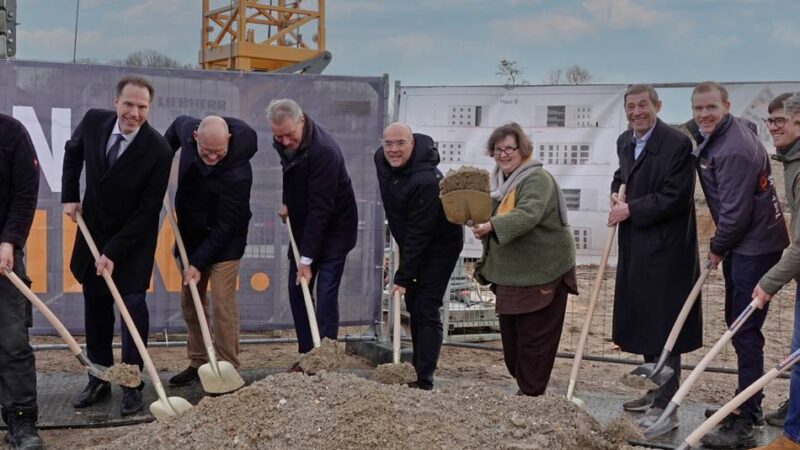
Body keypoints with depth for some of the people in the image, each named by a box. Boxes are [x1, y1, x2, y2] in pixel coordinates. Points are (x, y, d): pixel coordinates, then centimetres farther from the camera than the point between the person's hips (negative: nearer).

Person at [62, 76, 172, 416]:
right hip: (92, 229, 4)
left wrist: (114, 253, -19)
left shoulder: (158, 151, -24)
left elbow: (147, 211, -19)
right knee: (95, 305, 9)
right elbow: (73, 152, 12)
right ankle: (99, 379, 21)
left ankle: (132, 384, 5)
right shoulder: (93, 121, -12)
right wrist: (69, 195, 4)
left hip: (134, 238, -4)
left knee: (133, 304, -7)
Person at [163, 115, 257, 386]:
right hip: (191, 233, 7)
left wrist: (198, 262, -22)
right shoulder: (187, 128, -14)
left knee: (221, 301, -11)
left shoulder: (237, 173, -32)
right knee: (190, 300, 10)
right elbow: (178, 124, 15)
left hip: (225, 241, -7)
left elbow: (224, 227, -26)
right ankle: (198, 363, 20)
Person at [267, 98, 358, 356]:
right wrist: (287, 202, 7)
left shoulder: (324, 151, -31)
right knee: (297, 289, 7)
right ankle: (306, 357, 15)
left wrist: (306, 258, -29)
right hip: (303, 225, 8)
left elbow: (320, 208, -30)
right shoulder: (283, 143, -5)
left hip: (334, 227, -8)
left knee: (326, 293, -12)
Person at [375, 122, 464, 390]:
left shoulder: (426, 180, -34)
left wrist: (403, 278, -28)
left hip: (440, 244, -8)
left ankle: (424, 381, -11)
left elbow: (418, 234, -31)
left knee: (426, 310, -12)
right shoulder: (381, 160, -9)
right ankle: (418, 369, 27)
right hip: (411, 242, 8)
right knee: (413, 307, 14)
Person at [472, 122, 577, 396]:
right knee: (511, 339, 14)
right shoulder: (499, 181, 11)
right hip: (510, 275, 9)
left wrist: (490, 226, -44)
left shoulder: (537, 179, -16)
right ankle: (524, 388, 28)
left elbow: (527, 215, -33)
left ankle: (531, 394, 10)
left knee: (534, 340, -2)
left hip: (543, 274, -8)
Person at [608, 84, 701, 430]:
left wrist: (630, 210, -16)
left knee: (663, 325, -5)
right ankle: (656, 391, 31)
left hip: (665, 250, -9)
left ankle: (666, 405, 2)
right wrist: (616, 191, 5)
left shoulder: (677, 143, -16)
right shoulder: (624, 141, 10)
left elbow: (676, 197, -20)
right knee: (643, 323, 17)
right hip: (634, 248, 9)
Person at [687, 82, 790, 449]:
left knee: (745, 329, -8)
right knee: (736, 321, 17)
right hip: (740, 242, 11)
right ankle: (749, 404, 30)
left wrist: (717, 248, -8)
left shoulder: (734, 150, -23)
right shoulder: (711, 136, 8)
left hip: (755, 245, -11)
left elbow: (736, 211, -23)